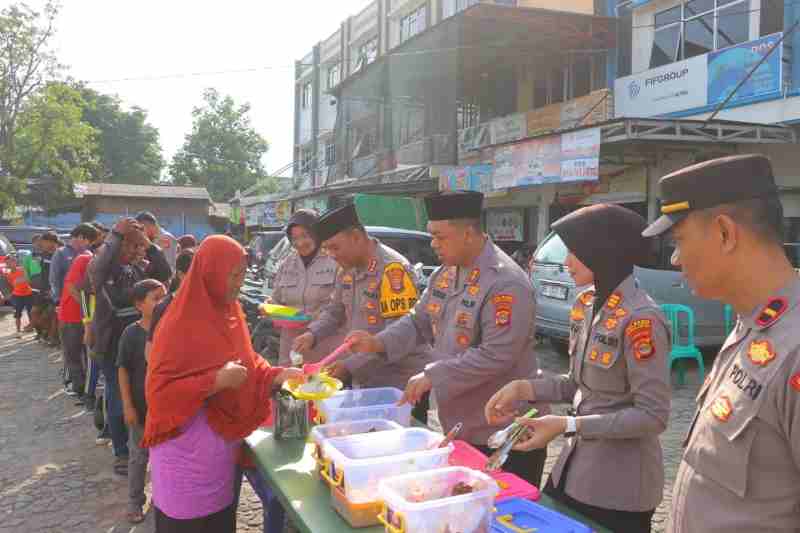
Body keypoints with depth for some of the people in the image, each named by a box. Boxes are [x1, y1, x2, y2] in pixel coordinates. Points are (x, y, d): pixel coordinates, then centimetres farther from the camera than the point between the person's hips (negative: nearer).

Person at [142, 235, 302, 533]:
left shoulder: (230, 314, 5)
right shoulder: (180, 325, -19)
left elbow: (248, 363, 14)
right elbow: (159, 391, -21)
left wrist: (277, 375, -3)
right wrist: (216, 382, -28)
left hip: (224, 446, 8)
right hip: (188, 452, -8)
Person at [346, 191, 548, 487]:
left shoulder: (507, 284, -22)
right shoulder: (445, 274, 6)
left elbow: (496, 356, -27)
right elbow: (419, 322, 13)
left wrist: (432, 377, -25)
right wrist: (378, 343, -4)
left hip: (502, 433, -8)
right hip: (456, 424, 8)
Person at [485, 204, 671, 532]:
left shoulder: (640, 318, -22)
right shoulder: (587, 305, 3)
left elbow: (653, 417, -21)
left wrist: (567, 425, -23)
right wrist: (523, 389, -4)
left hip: (619, 485, -7)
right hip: (574, 467, 7)